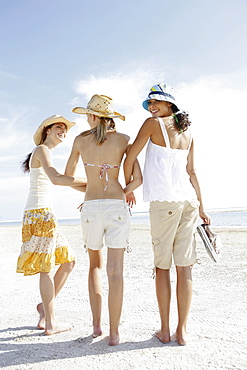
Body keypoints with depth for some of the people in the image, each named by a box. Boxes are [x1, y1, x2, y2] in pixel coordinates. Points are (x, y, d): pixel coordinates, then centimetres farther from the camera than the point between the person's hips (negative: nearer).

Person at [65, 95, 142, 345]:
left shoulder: (81, 140, 7)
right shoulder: (123, 139, 3)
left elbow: (68, 175, 18)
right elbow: (137, 179, -2)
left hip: (90, 207, 2)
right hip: (116, 206, -1)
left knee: (95, 265, 20)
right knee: (115, 270, 2)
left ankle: (96, 324, 16)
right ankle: (114, 333, 6)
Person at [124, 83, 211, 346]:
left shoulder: (153, 123, 0)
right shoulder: (187, 131, 17)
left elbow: (130, 158, -1)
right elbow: (191, 172, 18)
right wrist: (201, 207, 20)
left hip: (164, 201, -6)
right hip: (188, 200, 6)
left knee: (162, 266, 3)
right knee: (184, 267, 5)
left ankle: (165, 330, 12)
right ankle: (182, 331, 13)